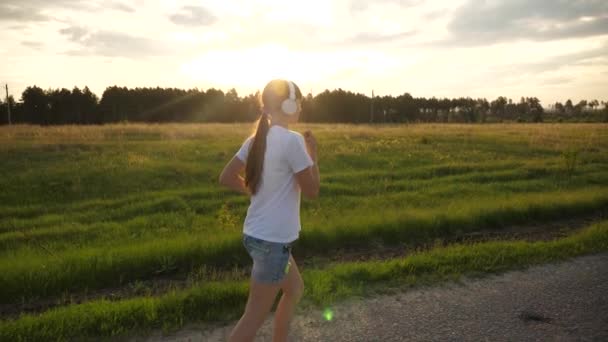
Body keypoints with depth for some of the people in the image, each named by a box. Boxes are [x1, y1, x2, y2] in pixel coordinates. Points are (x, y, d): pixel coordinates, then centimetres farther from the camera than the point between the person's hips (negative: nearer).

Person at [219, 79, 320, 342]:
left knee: (295, 289, 27)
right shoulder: (292, 140, -19)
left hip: (256, 234, 9)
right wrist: (313, 153, -3)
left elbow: (226, 178, 7)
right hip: (273, 240, -9)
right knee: (254, 317, 4)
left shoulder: (256, 139, 4)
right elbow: (312, 191, -14)